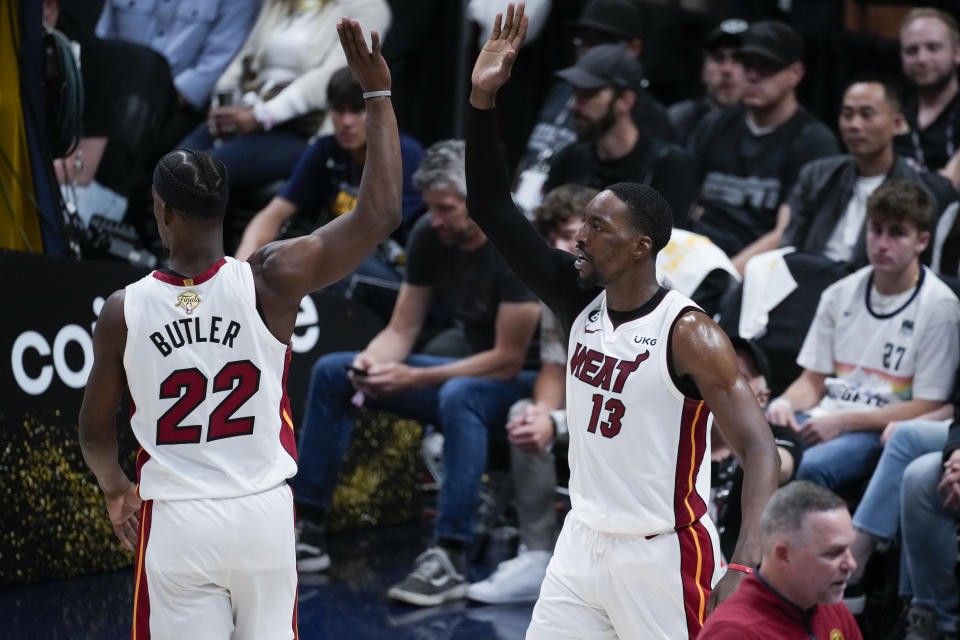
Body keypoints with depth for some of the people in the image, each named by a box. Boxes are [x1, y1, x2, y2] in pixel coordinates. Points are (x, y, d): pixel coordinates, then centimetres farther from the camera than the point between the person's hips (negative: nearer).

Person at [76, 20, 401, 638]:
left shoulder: (122, 312, -7)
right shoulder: (271, 282, -11)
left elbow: (96, 431, 5)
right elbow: (380, 213, -8)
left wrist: (115, 488, 27)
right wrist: (379, 93, -1)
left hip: (175, 520, -1)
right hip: (264, 515, 1)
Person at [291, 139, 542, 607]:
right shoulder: (429, 236, -4)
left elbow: (508, 360, -25)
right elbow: (401, 330, 1)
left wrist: (413, 380, -27)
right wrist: (371, 362, -22)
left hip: (530, 381, -8)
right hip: (473, 370, 8)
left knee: (459, 395, -41)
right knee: (332, 372, 0)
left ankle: (450, 559, -42)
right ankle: (307, 531, -1)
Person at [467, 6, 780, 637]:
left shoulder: (689, 334, -18)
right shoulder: (580, 301, 2)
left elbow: (760, 449, -21)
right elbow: (492, 209, 3)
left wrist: (745, 569, -36)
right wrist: (483, 100, -9)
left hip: (662, 555, -7)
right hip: (585, 540, 7)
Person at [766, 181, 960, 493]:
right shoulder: (841, 294, 15)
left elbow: (926, 407, -6)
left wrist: (843, 422, -15)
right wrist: (785, 404, -7)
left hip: (881, 431, -5)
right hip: (825, 419, 5)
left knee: (813, 467, -37)